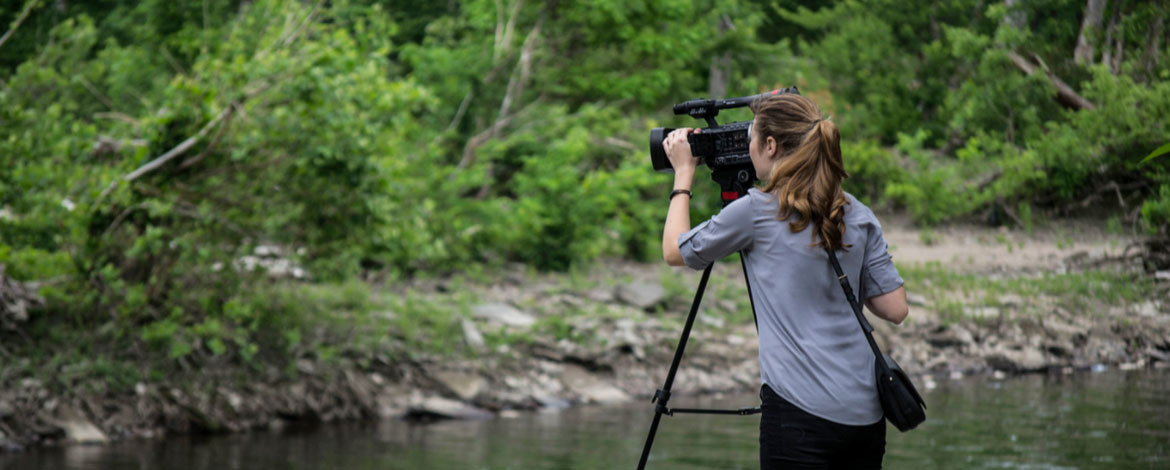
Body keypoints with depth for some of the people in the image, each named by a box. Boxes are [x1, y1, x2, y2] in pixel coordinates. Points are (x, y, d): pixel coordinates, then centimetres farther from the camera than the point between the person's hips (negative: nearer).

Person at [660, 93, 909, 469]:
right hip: (866, 410, 6)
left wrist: (683, 175, 22)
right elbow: (894, 309, 8)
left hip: (800, 409, -6)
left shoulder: (755, 211, -5)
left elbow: (675, 251, 10)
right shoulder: (859, 215, 9)